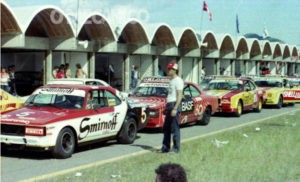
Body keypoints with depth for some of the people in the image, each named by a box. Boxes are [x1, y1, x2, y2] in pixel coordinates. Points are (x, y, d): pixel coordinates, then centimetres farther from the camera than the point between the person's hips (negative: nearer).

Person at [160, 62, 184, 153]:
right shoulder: (172, 80, 19)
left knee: (175, 128, -6)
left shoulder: (178, 80, -11)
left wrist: (175, 108, -23)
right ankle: (165, 147, 20)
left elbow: (180, 96, -17)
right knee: (166, 128, 12)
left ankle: (176, 148, -1)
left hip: (174, 104, -10)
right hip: (169, 105, 10)